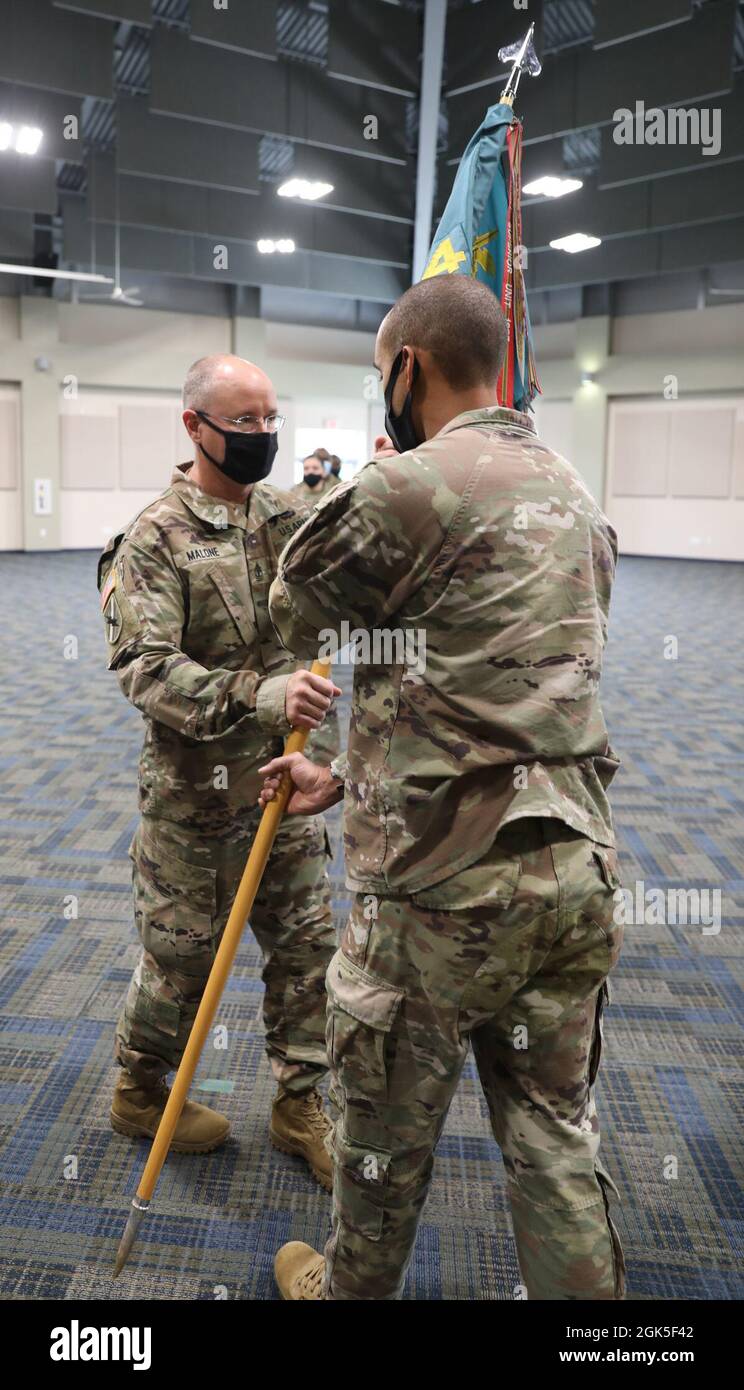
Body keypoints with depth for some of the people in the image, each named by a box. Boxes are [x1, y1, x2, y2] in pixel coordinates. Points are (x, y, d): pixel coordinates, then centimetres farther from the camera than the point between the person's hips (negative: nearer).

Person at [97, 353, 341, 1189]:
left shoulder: (286, 516, 5)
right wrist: (260, 696, -38)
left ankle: (298, 1106, 30)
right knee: (184, 952, 10)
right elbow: (145, 670, -24)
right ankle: (140, 1093, 37)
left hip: (285, 777, 6)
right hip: (196, 791, -5)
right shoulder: (157, 537, -14)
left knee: (307, 943, 11)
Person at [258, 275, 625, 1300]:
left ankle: (349, 1287, 43)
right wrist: (349, 783, 18)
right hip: (577, 872, 7)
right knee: (555, 1130, 20)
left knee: (386, 1129, 18)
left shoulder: (409, 486, -16)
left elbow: (293, 616, 1)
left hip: (447, 887, -6)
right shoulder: (576, 496, 11)